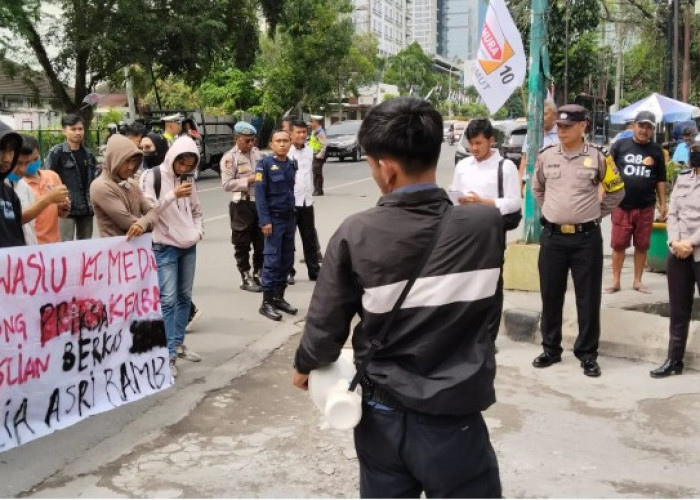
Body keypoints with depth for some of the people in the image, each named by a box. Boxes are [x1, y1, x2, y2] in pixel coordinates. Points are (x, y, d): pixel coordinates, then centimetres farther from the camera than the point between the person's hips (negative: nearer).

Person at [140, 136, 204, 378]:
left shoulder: (188, 179, 10)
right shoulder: (152, 177, -9)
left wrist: (198, 231, 2)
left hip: (189, 247, 6)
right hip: (164, 247, -6)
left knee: (185, 296, 12)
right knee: (168, 299, -9)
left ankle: (179, 344, 25)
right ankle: (169, 354, -4)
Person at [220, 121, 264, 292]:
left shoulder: (256, 153, 9)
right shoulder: (229, 158, -9)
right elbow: (227, 184, -15)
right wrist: (249, 180, -20)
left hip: (259, 202, 6)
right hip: (241, 204, -6)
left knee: (261, 241, 11)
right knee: (242, 243, 3)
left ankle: (258, 274, 25)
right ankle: (246, 278, 13)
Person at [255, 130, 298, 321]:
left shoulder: (292, 164, 9)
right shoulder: (265, 164, -8)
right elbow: (260, 194, -12)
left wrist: (294, 214, 10)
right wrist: (265, 220, -17)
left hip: (289, 218, 6)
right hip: (274, 218, -6)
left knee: (287, 260, 10)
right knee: (272, 260, -5)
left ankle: (279, 297, 20)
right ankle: (267, 302, 1)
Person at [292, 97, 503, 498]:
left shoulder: (356, 234, -14)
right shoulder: (487, 224, -12)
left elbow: (326, 325, -6)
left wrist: (305, 365, 14)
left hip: (383, 418, 2)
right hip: (454, 421, -1)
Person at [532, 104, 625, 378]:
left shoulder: (597, 157, -4)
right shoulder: (546, 156, 2)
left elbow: (616, 192, 9)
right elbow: (537, 189, 19)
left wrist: (595, 214, 5)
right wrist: (550, 211, 11)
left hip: (586, 238, -2)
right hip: (552, 236, 2)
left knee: (588, 298, 4)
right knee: (550, 296, 10)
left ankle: (587, 354, 15)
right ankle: (551, 349, 23)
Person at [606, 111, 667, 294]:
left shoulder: (656, 150, 6)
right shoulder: (620, 145, 0)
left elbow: (660, 179, 11)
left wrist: (663, 204, 8)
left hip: (646, 207, 2)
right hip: (621, 205, -2)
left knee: (642, 245, 7)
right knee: (618, 244, 2)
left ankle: (637, 281, 18)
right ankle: (615, 281, 12)